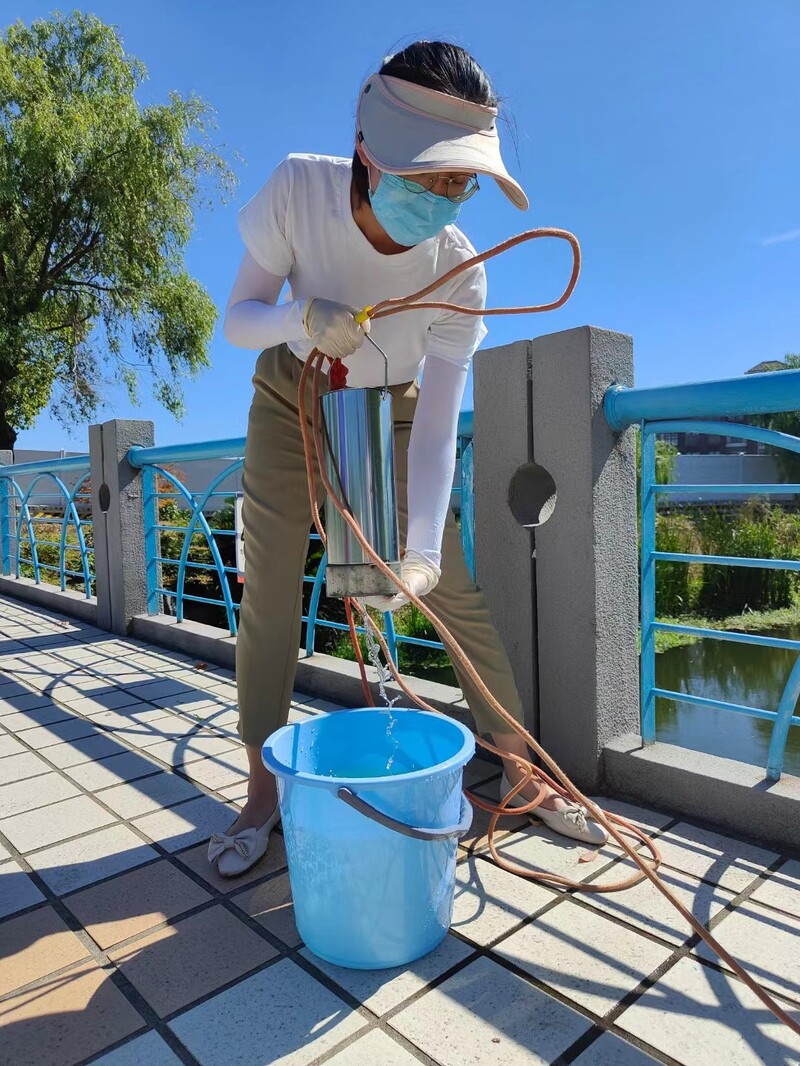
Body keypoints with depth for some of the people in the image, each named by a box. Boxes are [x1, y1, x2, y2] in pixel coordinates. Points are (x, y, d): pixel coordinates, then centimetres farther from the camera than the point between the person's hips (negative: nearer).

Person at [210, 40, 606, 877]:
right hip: (292, 399, 1)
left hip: (389, 413, 0)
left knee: (456, 591, -5)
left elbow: (438, 426, -25)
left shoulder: (457, 267, -24)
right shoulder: (298, 191, -23)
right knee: (269, 590, -7)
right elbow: (237, 319, -15)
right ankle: (262, 792, 9)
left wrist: (421, 548, -35)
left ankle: (522, 769, 13)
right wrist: (303, 316, -38)